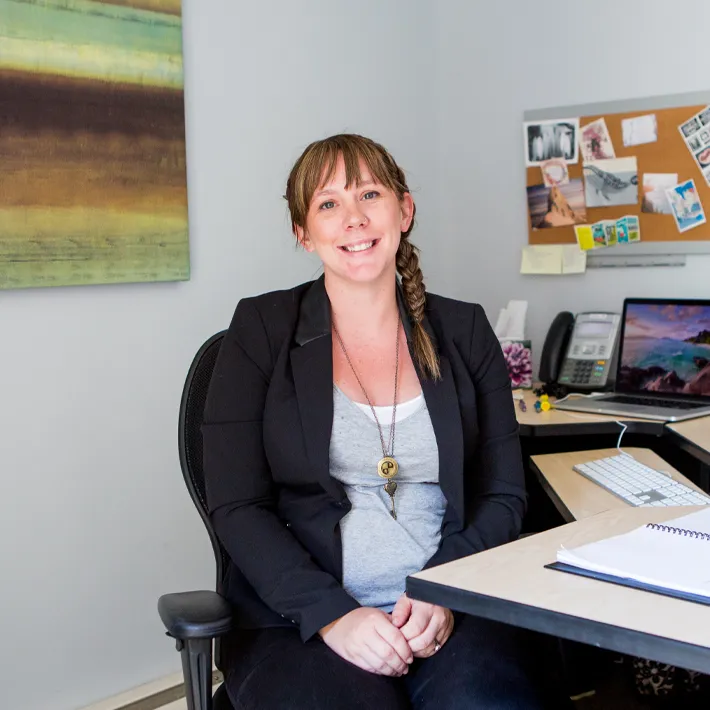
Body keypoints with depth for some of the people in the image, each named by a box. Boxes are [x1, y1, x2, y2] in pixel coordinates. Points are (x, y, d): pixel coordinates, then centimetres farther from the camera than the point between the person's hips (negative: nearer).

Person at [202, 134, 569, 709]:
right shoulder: (261, 330, 3)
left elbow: (503, 495, 9)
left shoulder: (464, 332, 10)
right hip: (297, 622, -1)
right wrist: (332, 615, -15)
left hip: (446, 614, 2)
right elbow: (237, 506, -2)